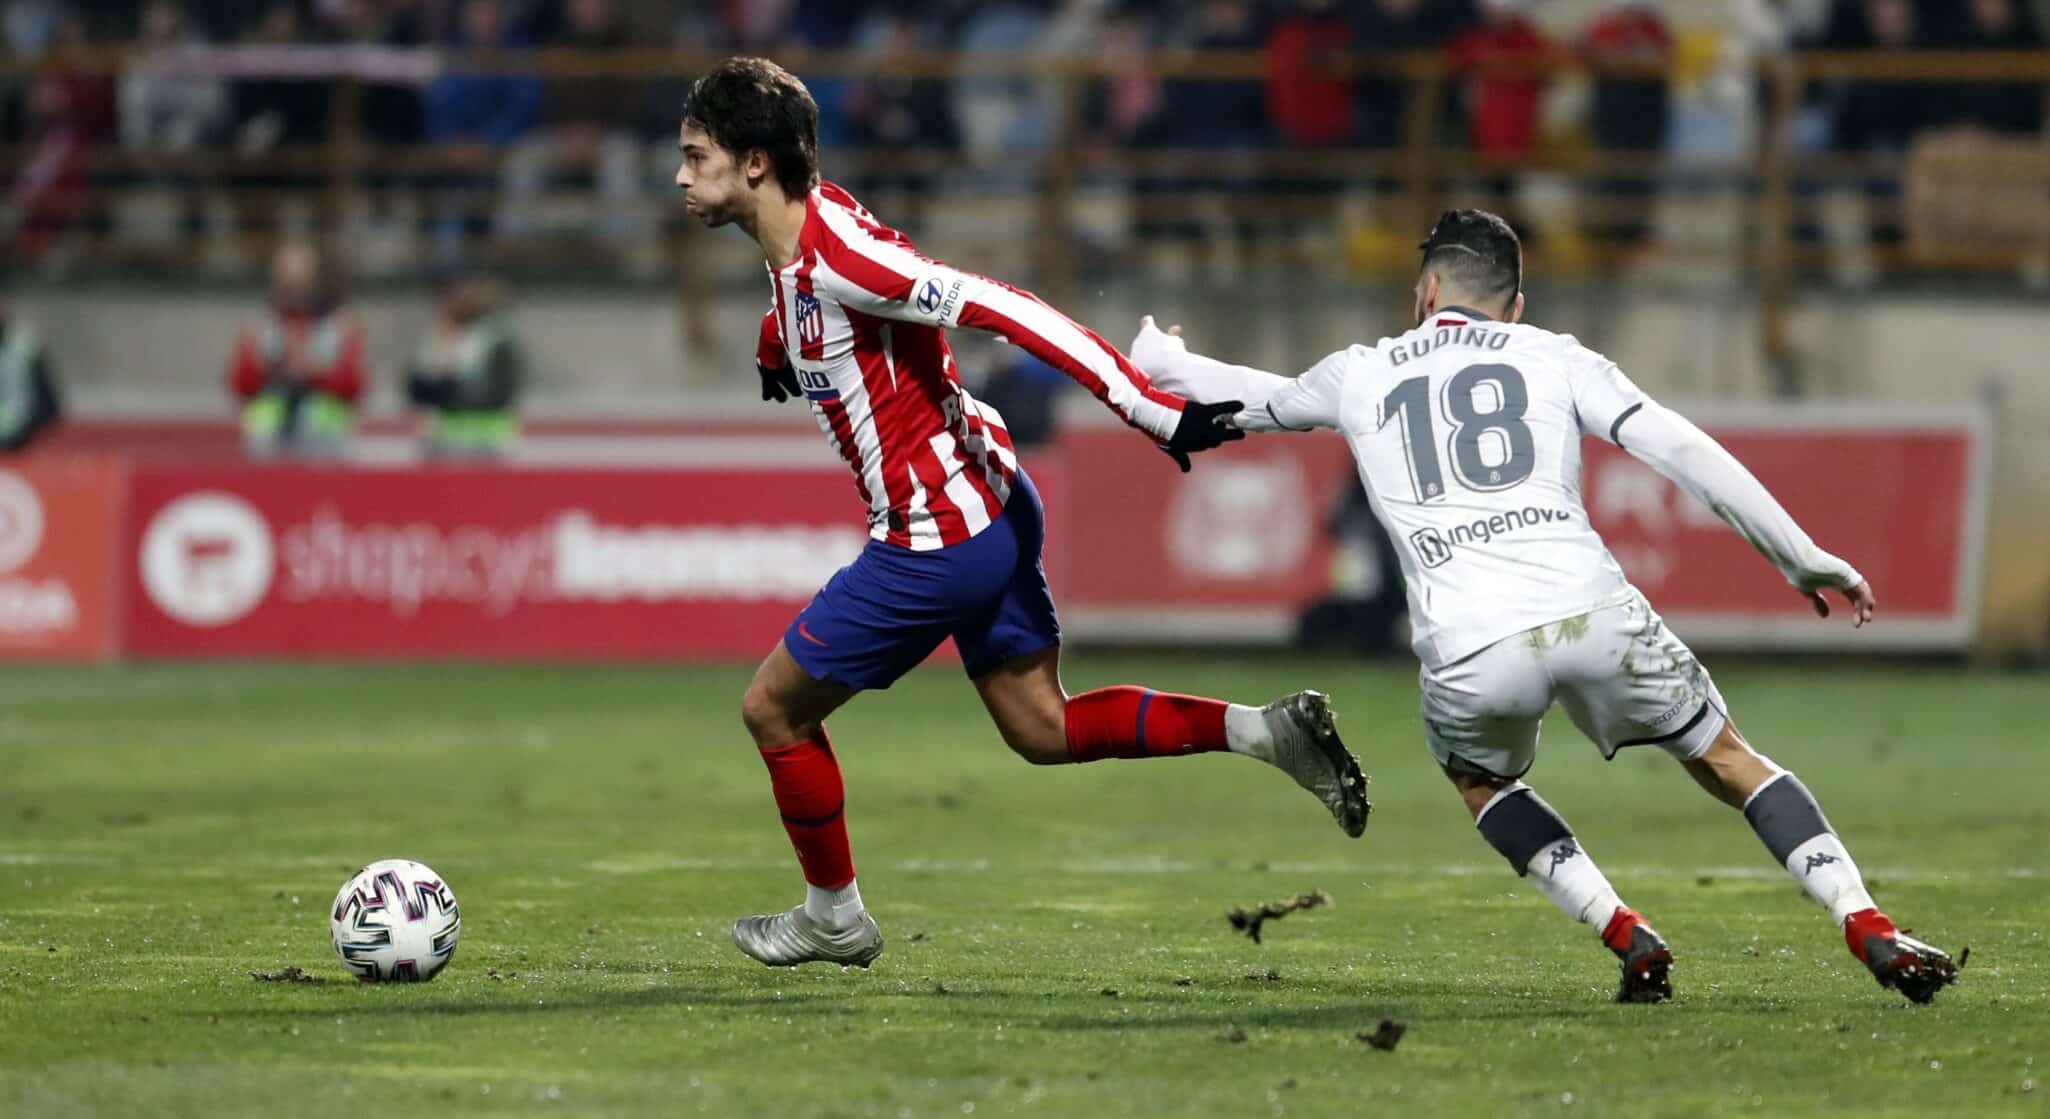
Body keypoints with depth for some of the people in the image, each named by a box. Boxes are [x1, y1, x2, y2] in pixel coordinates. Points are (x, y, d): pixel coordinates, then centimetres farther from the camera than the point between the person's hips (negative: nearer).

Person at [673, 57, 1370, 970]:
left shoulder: (836, 256, -24)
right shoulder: (805, 233, 4)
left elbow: (1002, 309, -29)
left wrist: (1151, 409, -32)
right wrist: (780, 342, 21)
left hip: (936, 536, -9)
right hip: (989, 510, 9)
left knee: (774, 708, 6)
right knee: (1043, 731, 14)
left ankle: (834, 918, 20)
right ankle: (1267, 731, 6)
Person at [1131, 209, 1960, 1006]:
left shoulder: (1359, 376, 22)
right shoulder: (1555, 357, 19)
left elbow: (1257, 402, 43)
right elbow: (1684, 453, 9)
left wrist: (1160, 364, 65)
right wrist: (1805, 561, 13)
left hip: (1467, 651, 0)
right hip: (1592, 612, 0)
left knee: (1478, 778, 32)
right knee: (1726, 759, 20)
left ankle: (1628, 938, 12)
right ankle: (1871, 932, 5)